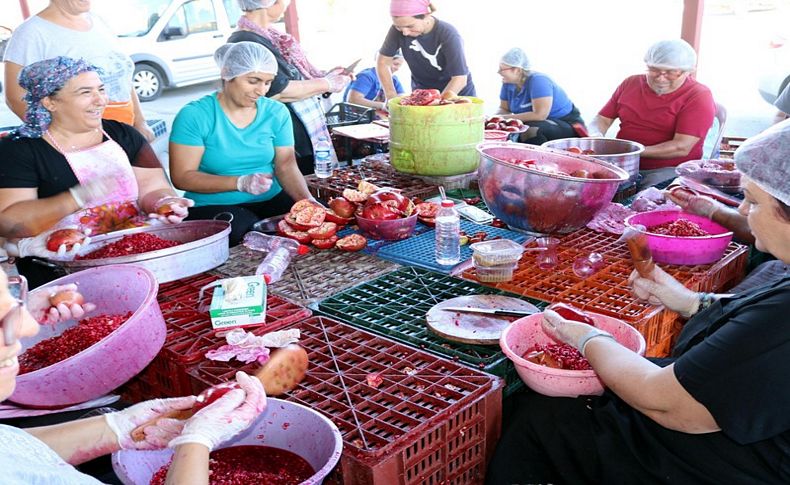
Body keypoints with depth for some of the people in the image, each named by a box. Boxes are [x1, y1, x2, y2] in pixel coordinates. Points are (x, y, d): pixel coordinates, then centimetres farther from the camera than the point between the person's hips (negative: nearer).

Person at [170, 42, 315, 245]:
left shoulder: (276, 113, 5)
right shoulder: (194, 116, -8)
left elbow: (286, 166, 0)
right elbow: (182, 177, -11)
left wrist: (307, 199, -21)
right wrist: (241, 183, -22)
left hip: (270, 200, 5)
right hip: (213, 206, -4)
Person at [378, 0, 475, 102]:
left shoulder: (448, 35, -27)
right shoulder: (398, 30, -17)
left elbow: (460, 78, -27)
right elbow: (383, 61, -7)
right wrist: (391, 96, -17)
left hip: (456, 94, -2)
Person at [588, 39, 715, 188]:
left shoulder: (699, 96, -5)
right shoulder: (631, 83, 12)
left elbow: (681, 148, -15)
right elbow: (602, 119, 15)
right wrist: (595, 136, -10)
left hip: (669, 169, -5)